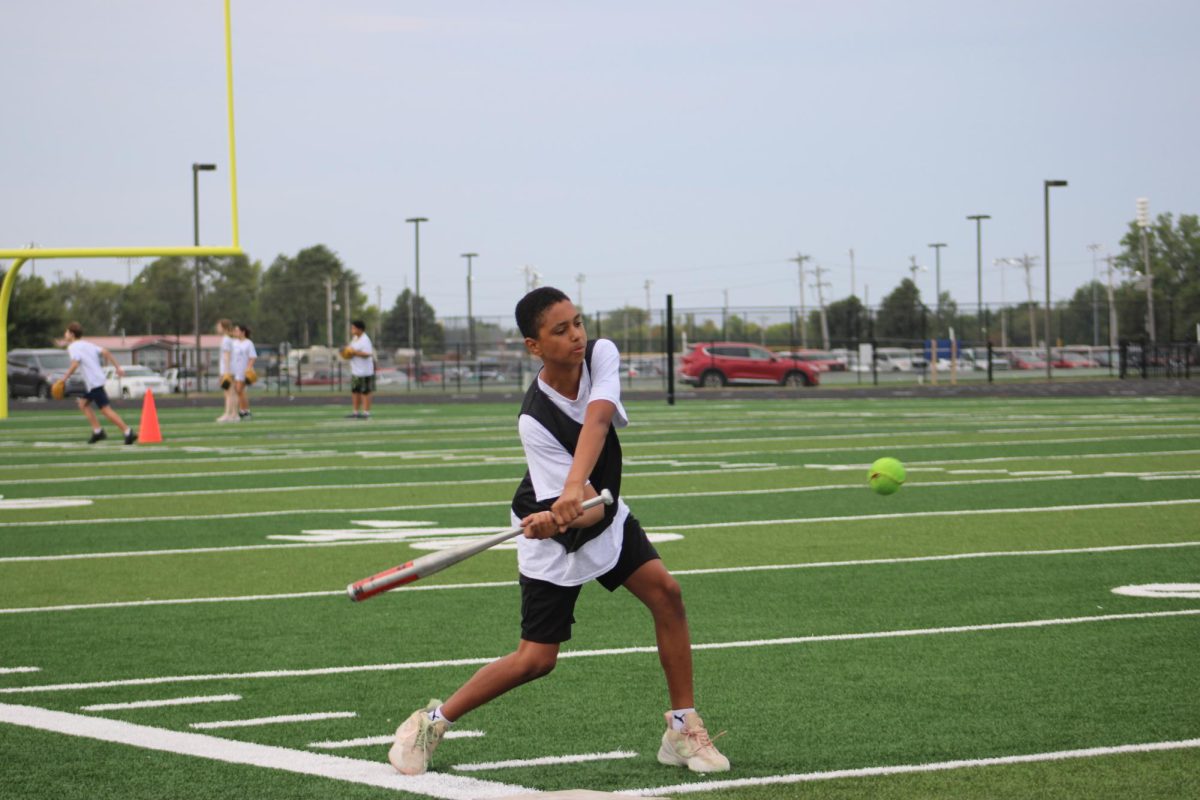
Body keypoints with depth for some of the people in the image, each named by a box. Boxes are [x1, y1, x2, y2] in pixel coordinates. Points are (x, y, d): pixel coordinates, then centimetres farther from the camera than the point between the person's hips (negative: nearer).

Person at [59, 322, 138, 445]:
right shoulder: (87, 344, 19)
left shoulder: (73, 347, -6)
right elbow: (105, 352, 10)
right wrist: (117, 367, 9)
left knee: (106, 409, -10)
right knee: (83, 403, 20)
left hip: (94, 383, -10)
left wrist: (65, 378, -12)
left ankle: (129, 432, -14)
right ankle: (97, 431, 14)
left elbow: (75, 364, -21)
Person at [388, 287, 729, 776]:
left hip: (606, 517, 5)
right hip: (557, 539, -5)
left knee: (665, 591, -15)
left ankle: (683, 730, -5)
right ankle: (433, 721, 13)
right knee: (537, 658, -7)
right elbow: (590, 513, -33)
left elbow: (597, 421, -39)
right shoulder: (535, 422, -30)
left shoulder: (601, 355, -19)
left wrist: (574, 488, -53)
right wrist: (556, 519, -55)